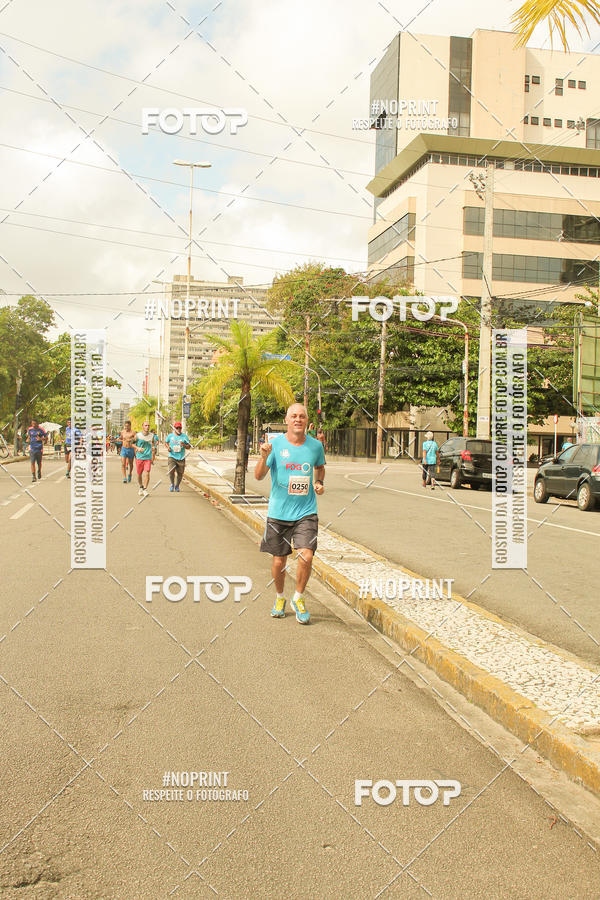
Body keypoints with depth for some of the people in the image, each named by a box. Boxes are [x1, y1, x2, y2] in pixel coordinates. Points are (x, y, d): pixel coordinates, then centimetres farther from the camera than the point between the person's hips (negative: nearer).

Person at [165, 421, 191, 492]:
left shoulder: (184, 436, 1)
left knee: (180, 473, 4)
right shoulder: (170, 436, 3)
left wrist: (184, 445, -18)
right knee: (171, 471, -18)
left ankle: (177, 486, 29)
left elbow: (189, 447, 3)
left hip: (181, 458, 1)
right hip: (172, 457, -1)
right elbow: (166, 442, 22)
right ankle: (172, 484, 9)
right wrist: (168, 447, 2)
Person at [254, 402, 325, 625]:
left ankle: (298, 599, 9)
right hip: (278, 513, -1)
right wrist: (264, 457, -25)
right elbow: (258, 476, -8)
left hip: (306, 512, 1)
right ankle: (279, 599, 34)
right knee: (279, 562, 7)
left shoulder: (315, 445, 2)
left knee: (306, 556, -15)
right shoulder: (276, 443, -5)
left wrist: (319, 482, 4)